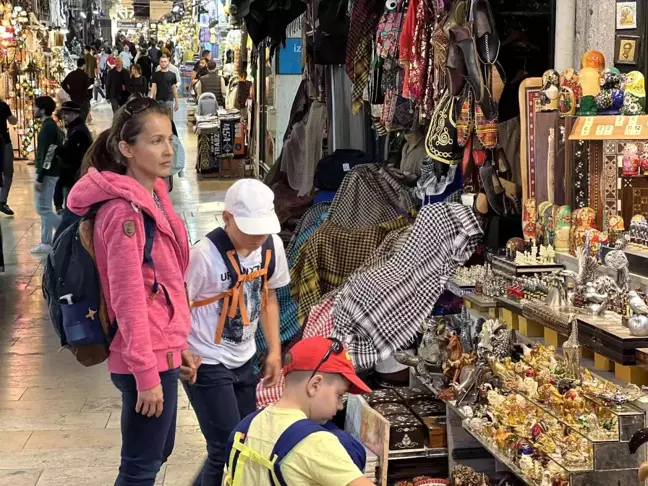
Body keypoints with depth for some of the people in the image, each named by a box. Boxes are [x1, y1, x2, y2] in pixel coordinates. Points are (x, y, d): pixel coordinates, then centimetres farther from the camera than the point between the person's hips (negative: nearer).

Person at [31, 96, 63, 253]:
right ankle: (46, 243, 13)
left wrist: (39, 178, -21)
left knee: (43, 209, -6)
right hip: (50, 173, 10)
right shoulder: (52, 126, 13)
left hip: (47, 173, -10)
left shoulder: (47, 127, -17)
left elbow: (47, 154, -21)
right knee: (45, 209, 11)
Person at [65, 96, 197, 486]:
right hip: (146, 357, -10)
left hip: (161, 349, 10)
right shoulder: (125, 210, -21)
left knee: (158, 451, 21)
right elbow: (128, 298, -23)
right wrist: (147, 374, -21)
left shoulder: (153, 195, 9)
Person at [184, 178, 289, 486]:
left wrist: (274, 351, 9)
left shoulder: (272, 245, -5)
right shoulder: (205, 255, -25)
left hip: (243, 360, 7)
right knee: (228, 448, -7)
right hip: (206, 364, -7)